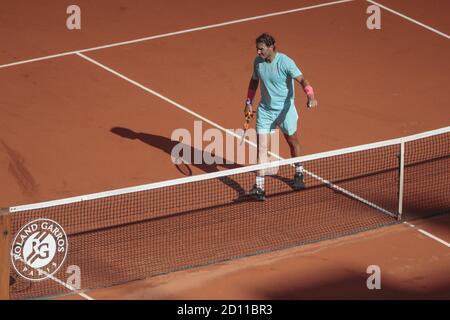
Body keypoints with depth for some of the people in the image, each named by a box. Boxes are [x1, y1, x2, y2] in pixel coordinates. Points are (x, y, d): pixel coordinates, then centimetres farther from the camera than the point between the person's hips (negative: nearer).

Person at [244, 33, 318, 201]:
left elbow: (302, 80, -30)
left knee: (293, 142, 19)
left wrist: (310, 96, -48)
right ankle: (259, 187, -11)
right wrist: (249, 102, 13)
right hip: (265, 110, 3)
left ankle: (299, 173, 45)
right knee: (262, 147, -8)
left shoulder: (285, 62, -21)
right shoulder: (258, 61, -5)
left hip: (285, 110, -3)